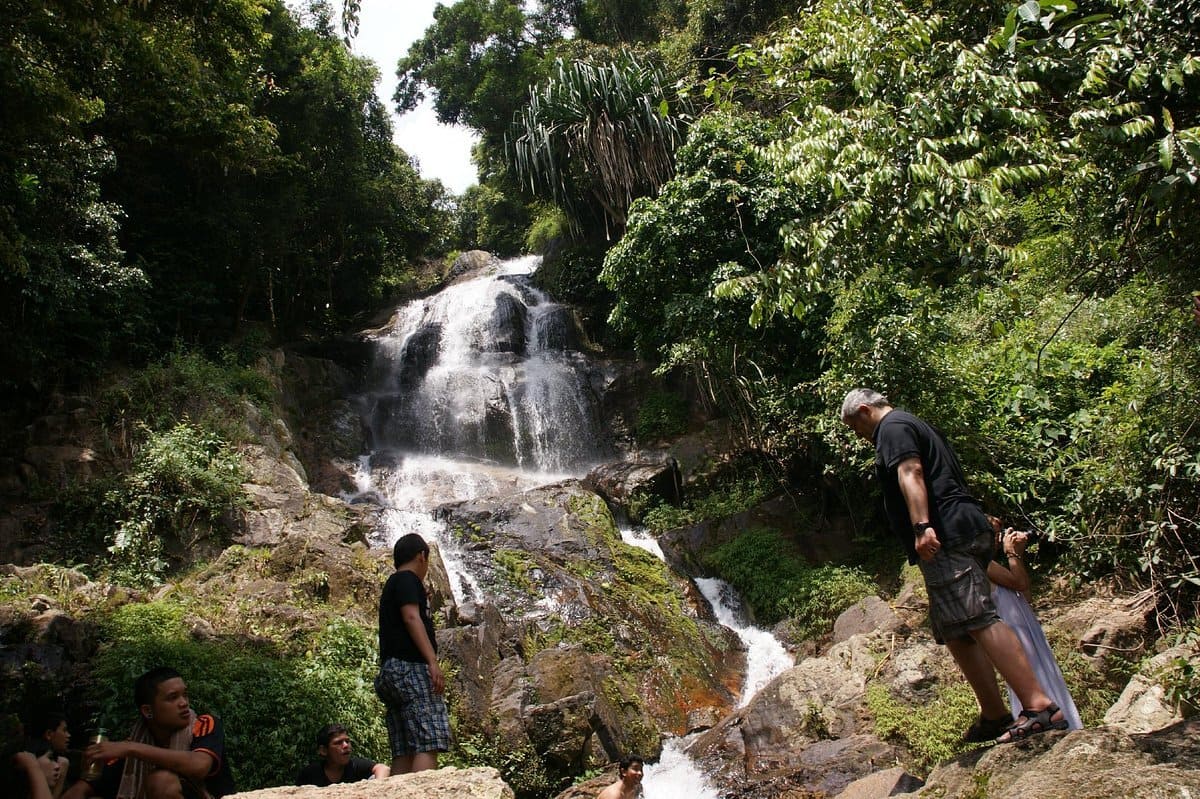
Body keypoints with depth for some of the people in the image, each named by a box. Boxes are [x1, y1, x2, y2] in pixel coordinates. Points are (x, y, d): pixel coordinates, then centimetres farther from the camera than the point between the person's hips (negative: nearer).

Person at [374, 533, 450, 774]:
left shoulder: (392, 584, 28)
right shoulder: (408, 579, 0)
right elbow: (411, 617, -14)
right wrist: (433, 661, -22)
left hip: (391, 672, 10)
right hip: (411, 667, -10)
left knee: (403, 752, 2)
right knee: (427, 745, -17)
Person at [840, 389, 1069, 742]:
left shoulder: (893, 427, -1)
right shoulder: (918, 426, 30)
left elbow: (911, 473, -18)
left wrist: (922, 526, -28)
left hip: (946, 537, -11)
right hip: (966, 530, 11)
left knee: (978, 621, -17)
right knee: (955, 632, 10)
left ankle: (1039, 707, -22)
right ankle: (994, 716, 10)